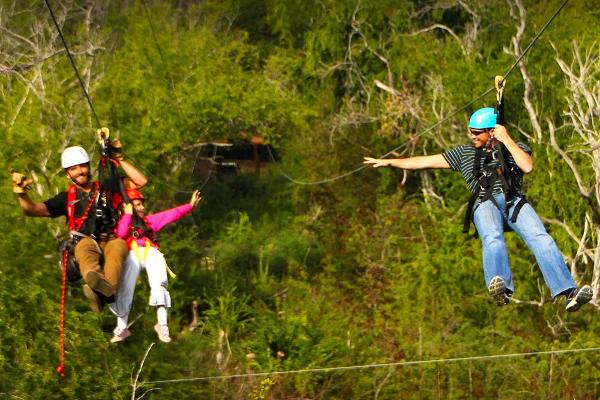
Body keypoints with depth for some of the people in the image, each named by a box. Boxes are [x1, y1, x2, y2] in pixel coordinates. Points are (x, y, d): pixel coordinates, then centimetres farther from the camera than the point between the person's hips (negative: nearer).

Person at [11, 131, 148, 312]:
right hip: (84, 247, 0)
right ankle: (97, 280, -72)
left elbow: (140, 181, 16)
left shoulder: (107, 187, 22)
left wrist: (119, 160, 12)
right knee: (86, 244, -38)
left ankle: (107, 289, -66)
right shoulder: (67, 198, 21)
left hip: (111, 243, 1)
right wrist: (21, 192, -4)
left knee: (118, 244, -37)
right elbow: (32, 210, 14)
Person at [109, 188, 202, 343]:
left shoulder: (149, 220, 32)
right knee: (124, 291, -13)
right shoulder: (122, 222, 23)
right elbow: (121, 234, 0)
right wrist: (128, 214, 7)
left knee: (159, 285, -22)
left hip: (152, 253, 2)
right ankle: (122, 328, -6)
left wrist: (190, 205, 14)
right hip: (132, 254, -2)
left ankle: (162, 325, -28)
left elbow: (170, 215, 23)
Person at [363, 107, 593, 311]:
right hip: (485, 204, 0)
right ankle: (501, 288, -61)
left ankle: (568, 292, -36)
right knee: (492, 239, -35)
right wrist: (388, 162, 21)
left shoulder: (515, 148, 18)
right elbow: (427, 162, 24)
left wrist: (507, 140, -1)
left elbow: (527, 167, -3)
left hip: (514, 202, 0)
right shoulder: (465, 154, 23)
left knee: (541, 239, -26)